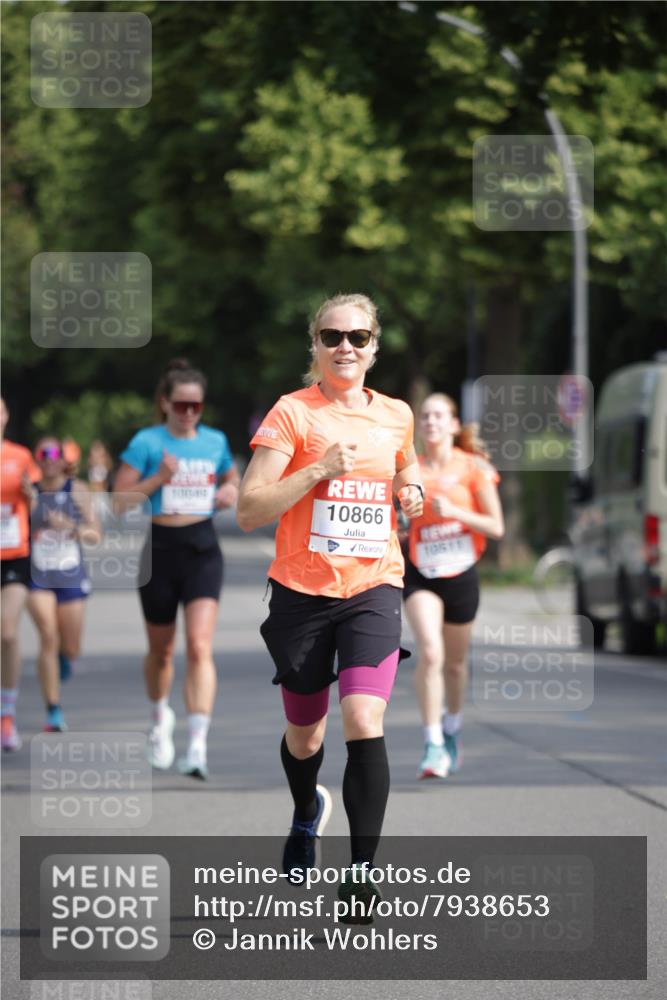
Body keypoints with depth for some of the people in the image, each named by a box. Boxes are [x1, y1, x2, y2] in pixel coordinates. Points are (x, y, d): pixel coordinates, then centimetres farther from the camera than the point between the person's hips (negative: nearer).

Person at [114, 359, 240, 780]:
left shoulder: (215, 441, 8)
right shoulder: (147, 442, -2)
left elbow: (233, 479, 26)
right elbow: (119, 499, -5)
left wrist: (231, 492, 3)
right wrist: (159, 479, -19)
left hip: (203, 551, 1)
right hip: (161, 550, -1)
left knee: (200, 646, -16)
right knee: (161, 649, 15)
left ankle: (198, 745, -22)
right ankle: (161, 719, 44)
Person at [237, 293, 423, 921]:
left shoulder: (396, 416, 8)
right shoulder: (293, 412, -5)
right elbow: (249, 511, -11)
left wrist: (411, 492, 5)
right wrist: (319, 470, -21)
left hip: (373, 590, 1)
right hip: (303, 591, -1)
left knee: (364, 723, -19)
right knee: (304, 735, 14)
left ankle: (361, 869, -16)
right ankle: (306, 813, 48)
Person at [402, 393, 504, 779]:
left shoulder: (473, 468, -4)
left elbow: (496, 527, -5)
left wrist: (454, 513, -18)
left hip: (461, 574, 0)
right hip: (421, 574, 0)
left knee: (455, 662, 14)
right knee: (430, 653, -21)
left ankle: (452, 727, 42)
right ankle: (433, 745, -19)